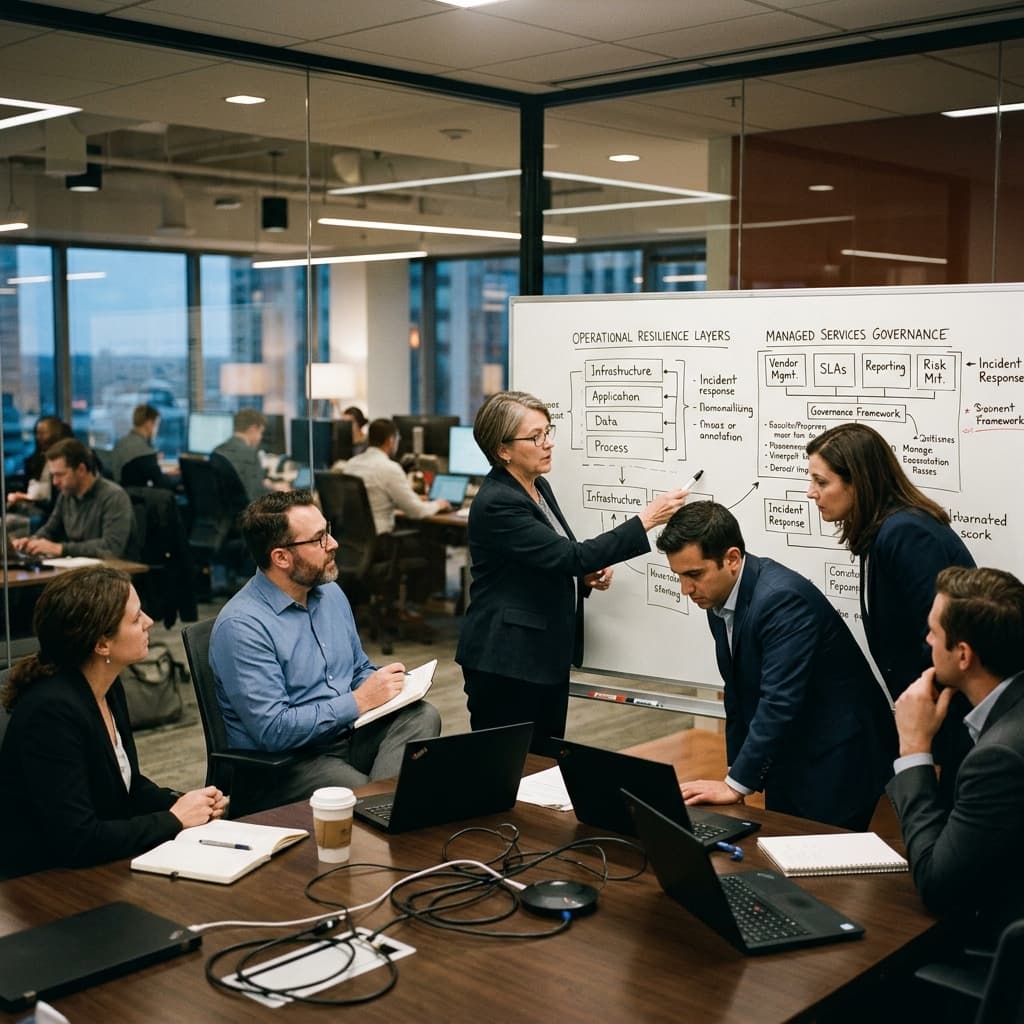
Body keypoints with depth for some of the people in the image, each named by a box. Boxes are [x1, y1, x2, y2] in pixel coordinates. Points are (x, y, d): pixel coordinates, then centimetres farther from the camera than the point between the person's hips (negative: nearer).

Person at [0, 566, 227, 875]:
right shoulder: (52, 710, -23)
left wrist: (179, 802, -2)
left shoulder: (108, 688, 2)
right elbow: (76, 839, -26)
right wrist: (174, 819, -16)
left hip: (108, 872, 8)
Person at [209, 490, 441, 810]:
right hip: (284, 763, -8)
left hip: (349, 732, 8)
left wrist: (384, 685, -2)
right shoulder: (240, 626, -17)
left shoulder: (330, 592, 8)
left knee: (422, 715, -22)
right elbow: (273, 730, -22)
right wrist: (359, 701, -18)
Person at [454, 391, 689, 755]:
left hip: (549, 656, 9)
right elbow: (570, 555, -25)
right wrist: (645, 520, -23)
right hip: (506, 665, -9)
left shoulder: (539, 487, 8)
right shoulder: (495, 504, -20)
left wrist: (589, 574, 0)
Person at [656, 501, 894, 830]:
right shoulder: (719, 599, 1)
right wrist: (735, 772, 11)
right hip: (788, 759, 8)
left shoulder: (782, 598, -26)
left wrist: (736, 785, -26)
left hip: (836, 763, -8)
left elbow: (780, 702, -29)